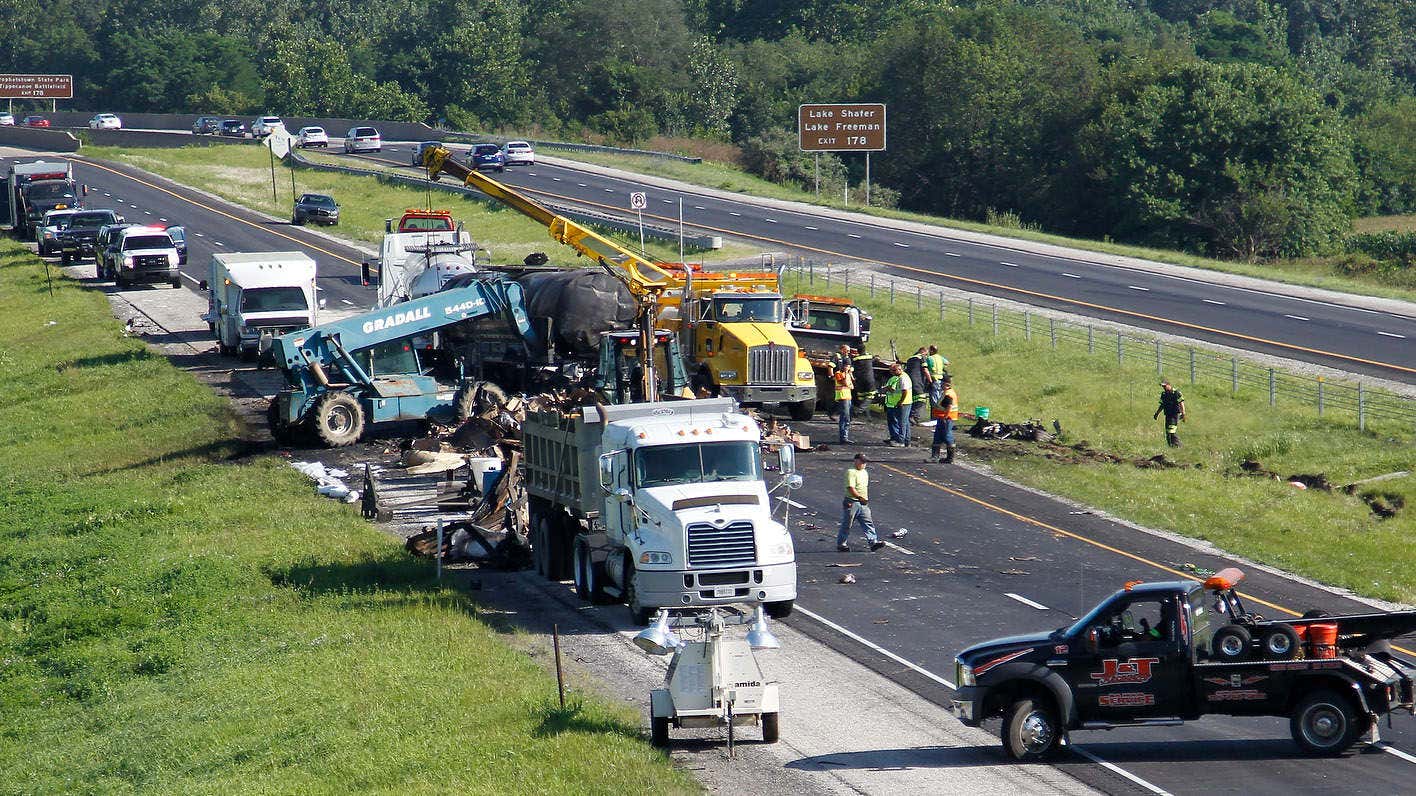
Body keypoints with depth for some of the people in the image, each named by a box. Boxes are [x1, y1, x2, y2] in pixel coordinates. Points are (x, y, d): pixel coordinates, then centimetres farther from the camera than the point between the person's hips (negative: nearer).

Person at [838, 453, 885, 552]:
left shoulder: (865, 472, 14)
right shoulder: (851, 472, -15)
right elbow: (851, 488, -22)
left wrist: (866, 499, 20)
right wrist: (860, 497, -21)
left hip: (863, 503, 8)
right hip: (852, 503, -8)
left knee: (868, 523, -1)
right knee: (846, 525, 3)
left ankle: (873, 542, -5)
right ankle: (840, 544, 14)